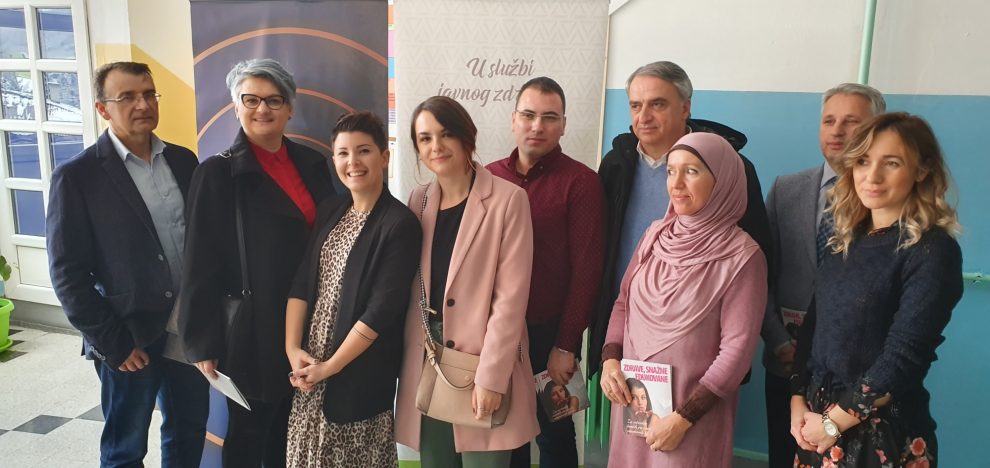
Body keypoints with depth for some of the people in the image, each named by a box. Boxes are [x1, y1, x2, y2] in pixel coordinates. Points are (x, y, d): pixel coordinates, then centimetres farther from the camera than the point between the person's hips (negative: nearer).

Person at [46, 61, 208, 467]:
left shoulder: (183, 160, 3)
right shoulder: (76, 175, -10)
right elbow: (67, 273, -10)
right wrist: (112, 343, -12)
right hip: (128, 339, -4)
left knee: (189, 431, 18)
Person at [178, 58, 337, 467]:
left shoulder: (312, 163, 4)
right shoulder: (218, 173, -9)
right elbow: (202, 266, -10)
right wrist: (203, 343, -10)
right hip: (251, 329, -4)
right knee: (248, 435, 12)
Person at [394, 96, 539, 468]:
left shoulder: (508, 200, -9)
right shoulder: (419, 201, 7)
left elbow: (511, 297, -12)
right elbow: (411, 289, 9)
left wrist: (491, 377, -15)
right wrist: (405, 361, 5)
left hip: (482, 365, -4)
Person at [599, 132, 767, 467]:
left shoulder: (741, 256, -13)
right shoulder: (656, 234, 1)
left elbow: (737, 349, -14)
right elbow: (623, 302, 9)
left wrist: (683, 418, -13)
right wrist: (610, 360, -6)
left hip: (691, 409, -4)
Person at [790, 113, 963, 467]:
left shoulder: (933, 251, -15)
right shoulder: (848, 239, 4)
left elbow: (904, 356, -19)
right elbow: (815, 322, 6)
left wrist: (835, 422, -15)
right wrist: (798, 399, -2)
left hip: (882, 435, -6)